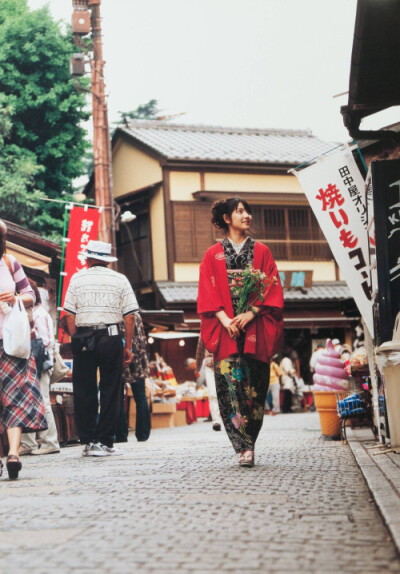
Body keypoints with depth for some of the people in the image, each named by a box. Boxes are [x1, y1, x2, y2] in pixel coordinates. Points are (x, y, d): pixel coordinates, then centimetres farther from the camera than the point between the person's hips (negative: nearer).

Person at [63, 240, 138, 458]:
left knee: (84, 391, 7)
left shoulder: (77, 279, 7)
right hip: (111, 338, -1)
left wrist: (75, 341, 7)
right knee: (110, 391, 3)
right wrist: (128, 347, 6)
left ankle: (88, 441, 6)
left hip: (83, 339, 1)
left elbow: (69, 315, 2)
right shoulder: (120, 280, 6)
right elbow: (129, 317, 1)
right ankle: (105, 442, 2)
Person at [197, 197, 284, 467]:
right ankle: (245, 447, -15)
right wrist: (224, 318, -11)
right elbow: (207, 292, 5)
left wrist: (251, 313, -10)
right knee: (231, 386, -12)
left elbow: (272, 287, 4)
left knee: (255, 386, -2)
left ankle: (246, 445, 7)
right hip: (226, 330, -1)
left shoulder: (262, 251, 13)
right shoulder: (213, 255, 12)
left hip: (255, 329, 1)